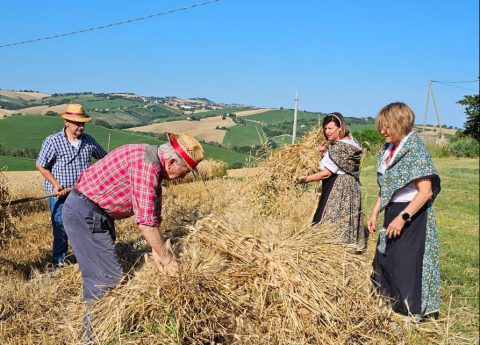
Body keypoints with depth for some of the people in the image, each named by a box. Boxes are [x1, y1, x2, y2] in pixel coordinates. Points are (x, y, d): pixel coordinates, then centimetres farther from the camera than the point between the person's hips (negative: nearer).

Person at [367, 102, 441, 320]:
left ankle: (412, 312, 10)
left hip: (411, 214, -9)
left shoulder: (415, 150, -15)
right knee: (384, 258, 15)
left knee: (407, 263, -4)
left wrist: (402, 217, -23)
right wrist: (375, 213, 14)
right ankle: (388, 304, 31)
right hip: (393, 212, 9)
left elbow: (425, 191, -20)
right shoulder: (388, 150, 10)